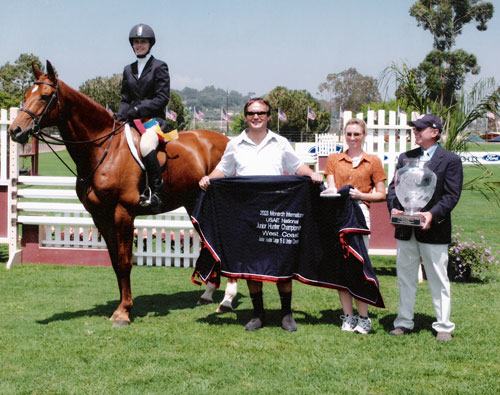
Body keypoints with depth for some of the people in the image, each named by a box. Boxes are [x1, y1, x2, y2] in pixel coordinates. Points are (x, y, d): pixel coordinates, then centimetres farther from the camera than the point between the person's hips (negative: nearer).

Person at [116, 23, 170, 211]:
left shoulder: (159, 67, 2)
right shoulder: (128, 70, 18)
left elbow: (162, 98, -8)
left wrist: (137, 110, -16)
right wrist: (122, 114, -2)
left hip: (153, 119, -6)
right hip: (132, 121, 6)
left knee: (146, 146, -35)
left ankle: (155, 192, -26)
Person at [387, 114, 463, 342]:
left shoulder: (450, 160, -2)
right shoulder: (405, 158, 12)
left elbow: (452, 195, -9)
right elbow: (394, 186, 10)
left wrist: (433, 214, -22)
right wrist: (393, 207, -9)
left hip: (434, 229, -5)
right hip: (406, 229, 5)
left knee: (438, 280, 2)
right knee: (405, 277, 12)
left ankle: (443, 326, 10)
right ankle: (404, 322, 21)